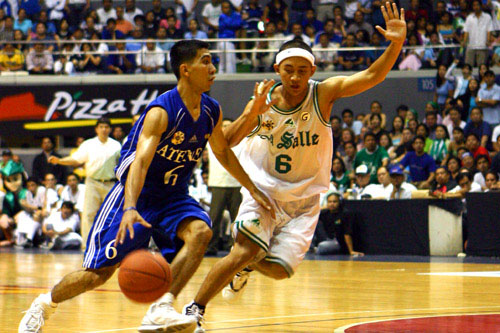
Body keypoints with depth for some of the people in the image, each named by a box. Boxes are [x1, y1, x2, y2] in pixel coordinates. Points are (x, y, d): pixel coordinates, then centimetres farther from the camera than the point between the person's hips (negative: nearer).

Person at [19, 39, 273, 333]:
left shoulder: (212, 111, -3)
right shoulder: (161, 112, -25)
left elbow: (223, 151, 18)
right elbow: (140, 161, -37)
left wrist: (253, 189, 21)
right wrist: (130, 209, -52)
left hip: (174, 198, 5)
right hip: (137, 196, -5)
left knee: (200, 232, -28)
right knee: (99, 272, -2)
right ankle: (45, 304, 26)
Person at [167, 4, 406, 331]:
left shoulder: (323, 94, -15)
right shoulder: (263, 100, -12)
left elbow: (371, 77, -28)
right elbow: (227, 142, -20)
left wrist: (396, 44, -45)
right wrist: (253, 113, -37)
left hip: (304, 199, 1)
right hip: (264, 189, -1)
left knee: (279, 268, -7)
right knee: (245, 251, -22)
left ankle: (246, 267, 29)